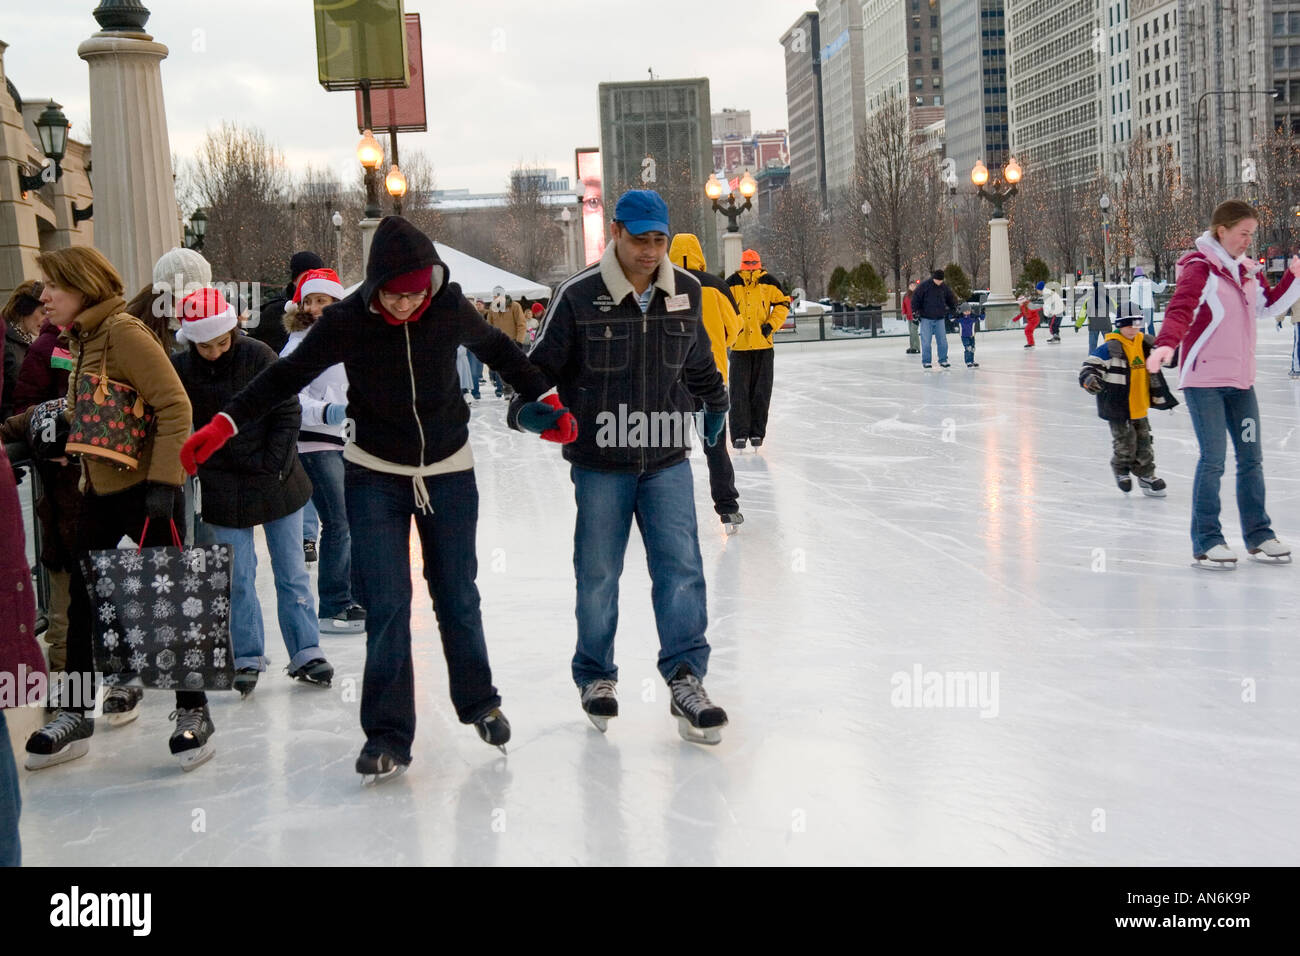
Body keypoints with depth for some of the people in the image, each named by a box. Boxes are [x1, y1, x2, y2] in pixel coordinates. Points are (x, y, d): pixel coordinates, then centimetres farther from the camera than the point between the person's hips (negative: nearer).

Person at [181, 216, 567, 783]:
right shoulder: (347, 321, -16)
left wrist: (544, 402, 11)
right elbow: (288, 375, -8)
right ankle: (387, 736, 1)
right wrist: (224, 425, -17)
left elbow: (496, 349, 8)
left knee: (457, 598, 9)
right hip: (375, 476, -1)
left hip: (449, 473, 1)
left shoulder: (450, 309, -12)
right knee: (385, 604, -8)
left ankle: (479, 703, 31)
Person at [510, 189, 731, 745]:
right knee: (598, 575, 8)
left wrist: (715, 403, 32)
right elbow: (544, 362, -3)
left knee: (680, 568, -7)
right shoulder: (579, 295, -10)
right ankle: (595, 677, 26)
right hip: (600, 461, -2)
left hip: (666, 458, 2)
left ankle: (686, 680, -3)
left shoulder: (685, 292, 3)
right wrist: (527, 406, -21)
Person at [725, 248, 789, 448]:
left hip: (763, 345, 1)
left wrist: (771, 325, -2)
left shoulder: (768, 282, 2)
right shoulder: (732, 284, -1)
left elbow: (783, 303, 9)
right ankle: (739, 434, 3)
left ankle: (757, 432, 16)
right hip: (739, 346, -1)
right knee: (739, 391, -3)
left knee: (761, 391, 6)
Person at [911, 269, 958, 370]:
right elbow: (915, 298, -5)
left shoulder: (944, 288, 6)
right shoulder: (924, 286, -7)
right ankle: (926, 362, 7)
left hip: (939, 319, 4)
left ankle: (943, 361, 11)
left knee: (943, 340, 1)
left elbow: (951, 298, 22)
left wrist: (954, 309, 15)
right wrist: (915, 312, -8)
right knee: (926, 341, -2)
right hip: (926, 319, -4)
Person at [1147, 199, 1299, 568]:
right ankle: (1206, 541, 3)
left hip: (1241, 379, 7)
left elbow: (1268, 306, 22)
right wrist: (1166, 344, -43)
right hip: (1204, 378, -7)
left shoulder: (1248, 269, 11)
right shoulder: (1199, 268, -12)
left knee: (1251, 456, 10)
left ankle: (1258, 535, 21)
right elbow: (1180, 309, -25)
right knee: (1213, 458, -7)